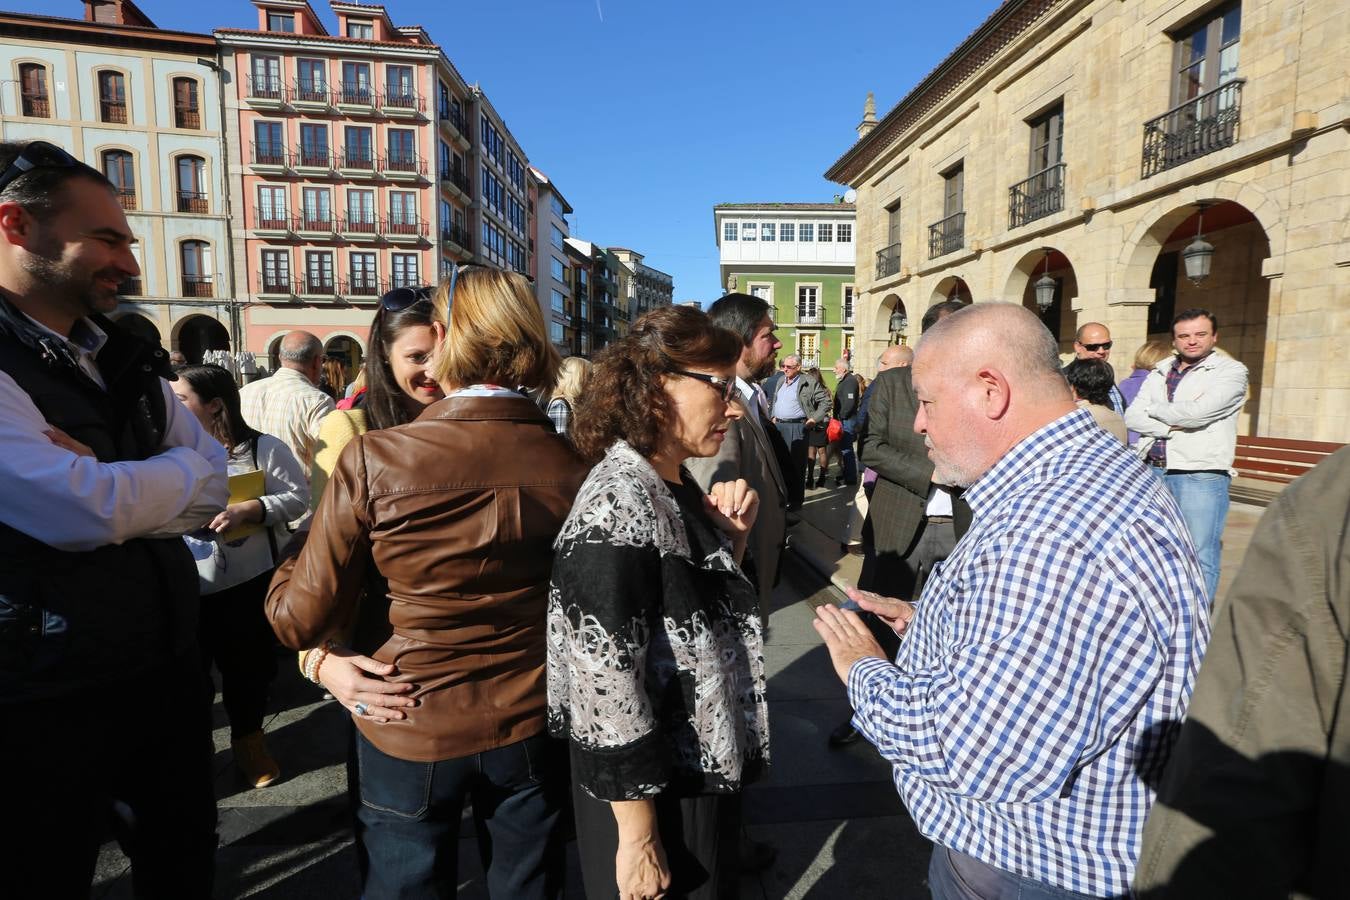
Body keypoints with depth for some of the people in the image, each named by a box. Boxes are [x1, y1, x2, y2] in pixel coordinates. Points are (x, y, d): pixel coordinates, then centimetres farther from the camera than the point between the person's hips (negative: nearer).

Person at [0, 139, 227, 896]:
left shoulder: (129, 364, 7)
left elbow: (215, 487, 2)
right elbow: (83, 511, -28)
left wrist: (111, 487, -15)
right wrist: (180, 470, -10)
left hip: (167, 674, 7)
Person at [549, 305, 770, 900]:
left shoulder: (676, 483, -1)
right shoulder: (619, 507, -28)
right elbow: (606, 684, -27)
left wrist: (733, 533, -7)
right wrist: (638, 839, -18)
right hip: (652, 786, -8)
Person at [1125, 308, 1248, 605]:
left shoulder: (1231, 371, 0)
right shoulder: (1160, 372, 14)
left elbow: (1197, 412, -16)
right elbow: (1132, 417, 2)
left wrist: (1154, 408, 0)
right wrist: (1171, 427, -13)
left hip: (1201, 475, -5)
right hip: (1153, 472, 5)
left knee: (1200, 557, -4)